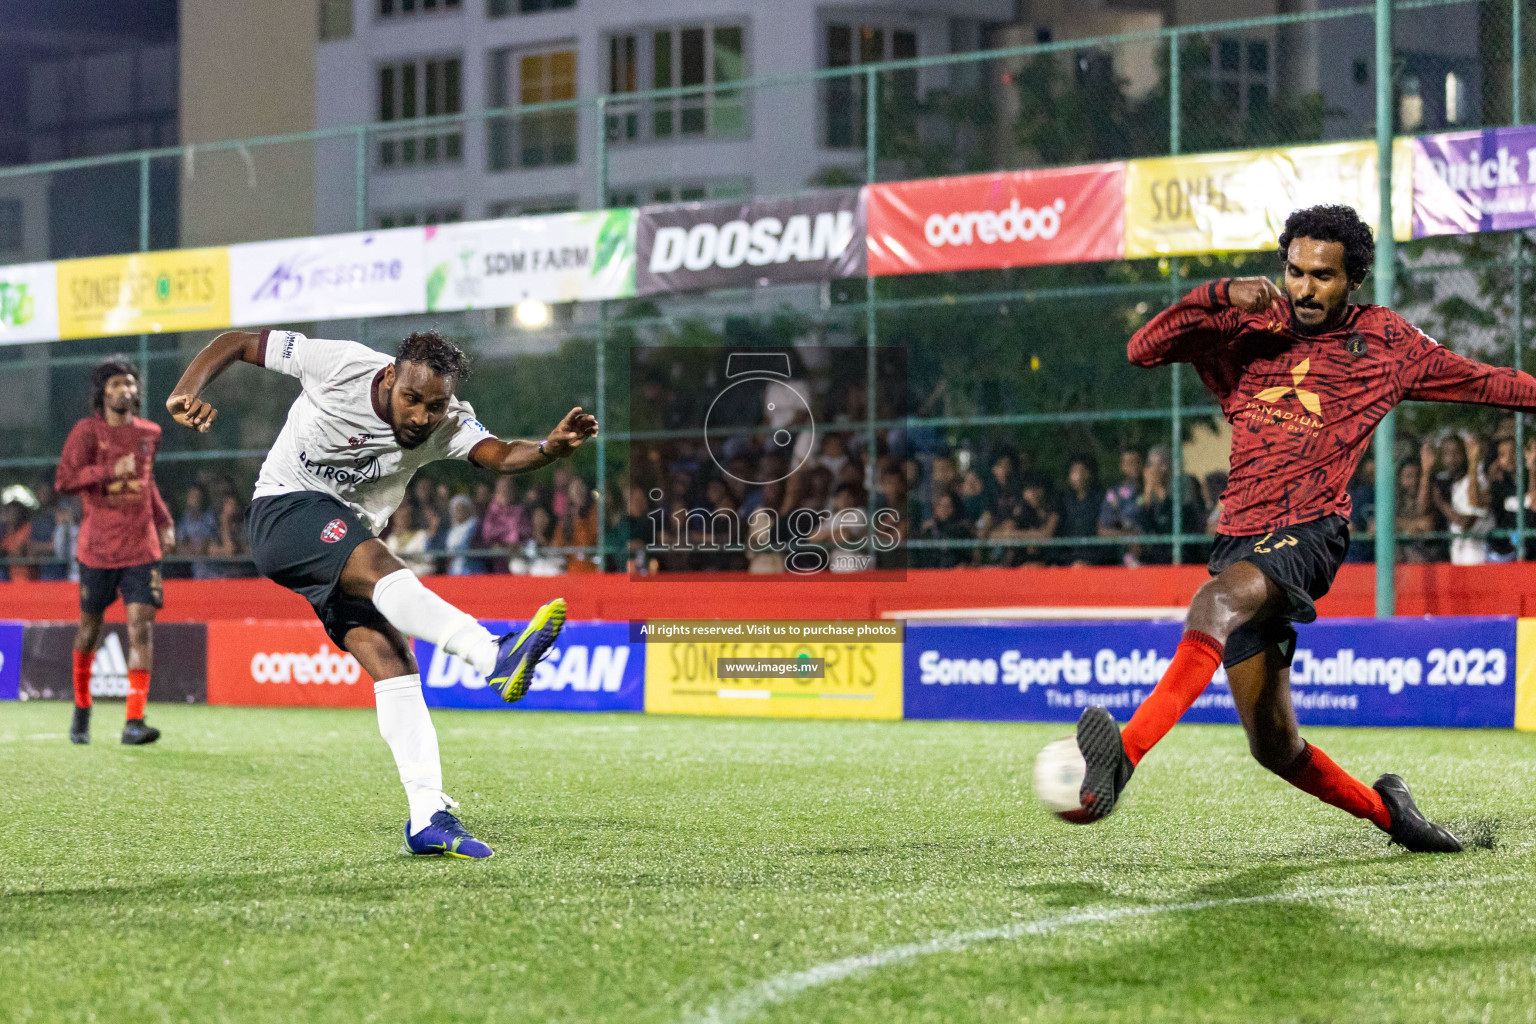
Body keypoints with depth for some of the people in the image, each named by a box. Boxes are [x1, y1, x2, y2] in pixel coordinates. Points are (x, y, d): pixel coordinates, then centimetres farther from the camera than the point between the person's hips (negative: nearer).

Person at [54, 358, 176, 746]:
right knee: (90, 627, 9)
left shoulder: (149, 433, 9)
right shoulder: (87, 431, -5)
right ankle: (81, 708, 33)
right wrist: (110, 471, -25)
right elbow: (63, 480, -15)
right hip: (98, 548, -2)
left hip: (141, 547, 2)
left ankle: (134, 721, -16)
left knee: (141, 626, -12)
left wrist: (164, 521, 18)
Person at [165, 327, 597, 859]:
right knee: (378, 566, -34)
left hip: (348, 541, 6)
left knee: (392, 660, -12)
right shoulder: (339, 365, -15)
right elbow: (237, 342, -6)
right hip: (284, 511, -6)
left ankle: (428, 818, -15)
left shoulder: (448, 423, -7)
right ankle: (497, 657, -58)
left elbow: (503, 456, -27)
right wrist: (185, 393, -22)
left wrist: (553, 447, -48)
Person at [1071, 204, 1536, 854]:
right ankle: (1383, 807, 30)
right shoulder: (1247, 332, 15)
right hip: (1241, 537, 4)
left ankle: (1126, 751, -54)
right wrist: (1219, 297, -6)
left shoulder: (1385, 341, 12)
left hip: (1309, 532, -4)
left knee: (1218, 601, -37)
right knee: (1274, 749, 4)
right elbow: (1143, 350, 6)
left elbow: (1484, 382, 26)